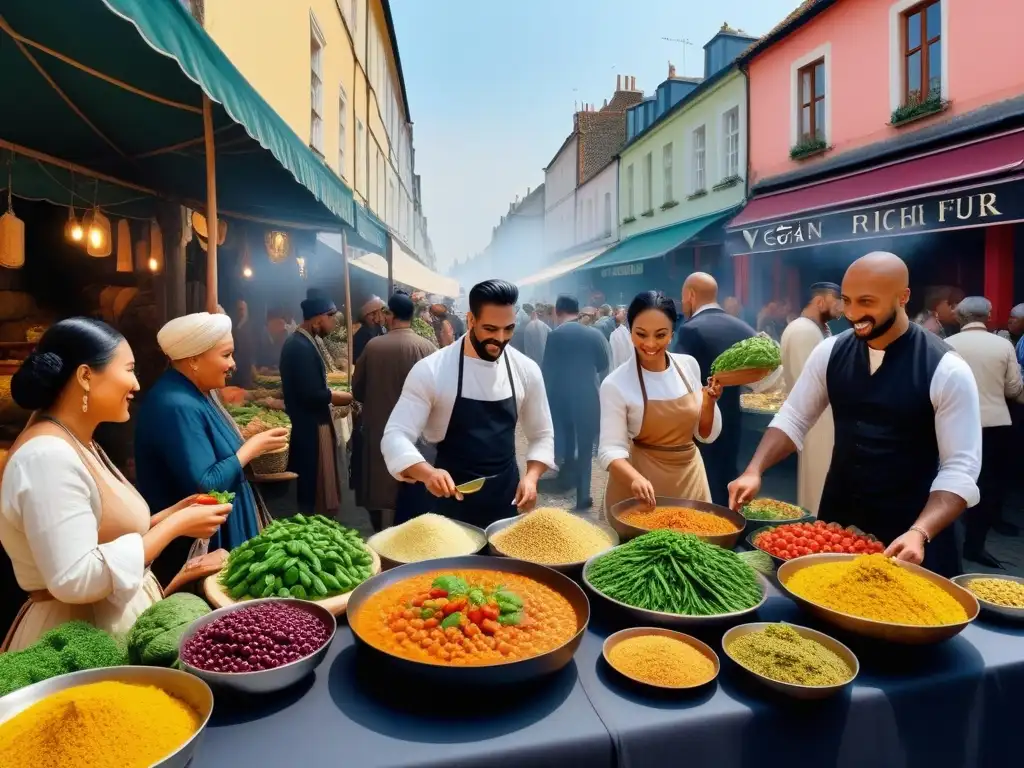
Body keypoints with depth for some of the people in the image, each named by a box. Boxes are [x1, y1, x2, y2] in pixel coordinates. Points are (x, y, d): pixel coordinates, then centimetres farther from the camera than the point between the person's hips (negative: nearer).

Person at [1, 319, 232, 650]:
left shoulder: (79, 445, 9)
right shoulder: (48, 455, -23)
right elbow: (75, 580, -28)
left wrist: (169, 516, 1)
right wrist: (175, 525, -22)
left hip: (112, 622, 9)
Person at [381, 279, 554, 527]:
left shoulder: (526, 370, -4)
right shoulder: (431, 370, -14)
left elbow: (542, 435, 6)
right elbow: (396, 436, -17)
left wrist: (531, 477, -12)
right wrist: (427, 473, -36)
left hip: (506, 496, 3)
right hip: (452, 499, -3)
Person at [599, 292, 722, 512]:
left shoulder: (689, 365, -1)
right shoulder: (615, 384, -15)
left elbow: (706, 435, 7)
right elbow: (611, 448, -17)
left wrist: (709, 402, -11)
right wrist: (635, 478, -35)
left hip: (689, 479, 4)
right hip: (643, 481, -4)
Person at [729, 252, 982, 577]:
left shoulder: (946, 370, -16)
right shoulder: (830, 352, -5)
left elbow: (961, 469, -15)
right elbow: (792, 419, 1)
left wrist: (920, 533, -29)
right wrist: (754, 471, -14)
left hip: (907, 529, -4)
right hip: (838, 517, 4)